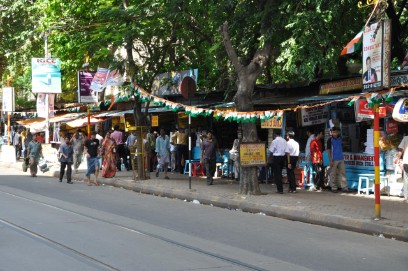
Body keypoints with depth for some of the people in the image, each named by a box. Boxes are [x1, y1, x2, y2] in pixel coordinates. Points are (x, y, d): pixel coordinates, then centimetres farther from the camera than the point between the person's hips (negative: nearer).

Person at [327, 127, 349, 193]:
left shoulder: (340, 139, 10)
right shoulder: (330, 140, -6)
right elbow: (328, 150, -7)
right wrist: (331, 160, -13)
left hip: (341, 159, 5)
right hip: (334, 160, -5)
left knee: (342, 173, 5)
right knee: (333, 174, 0)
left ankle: (344, 187, 7)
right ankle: (334, 188, 6)